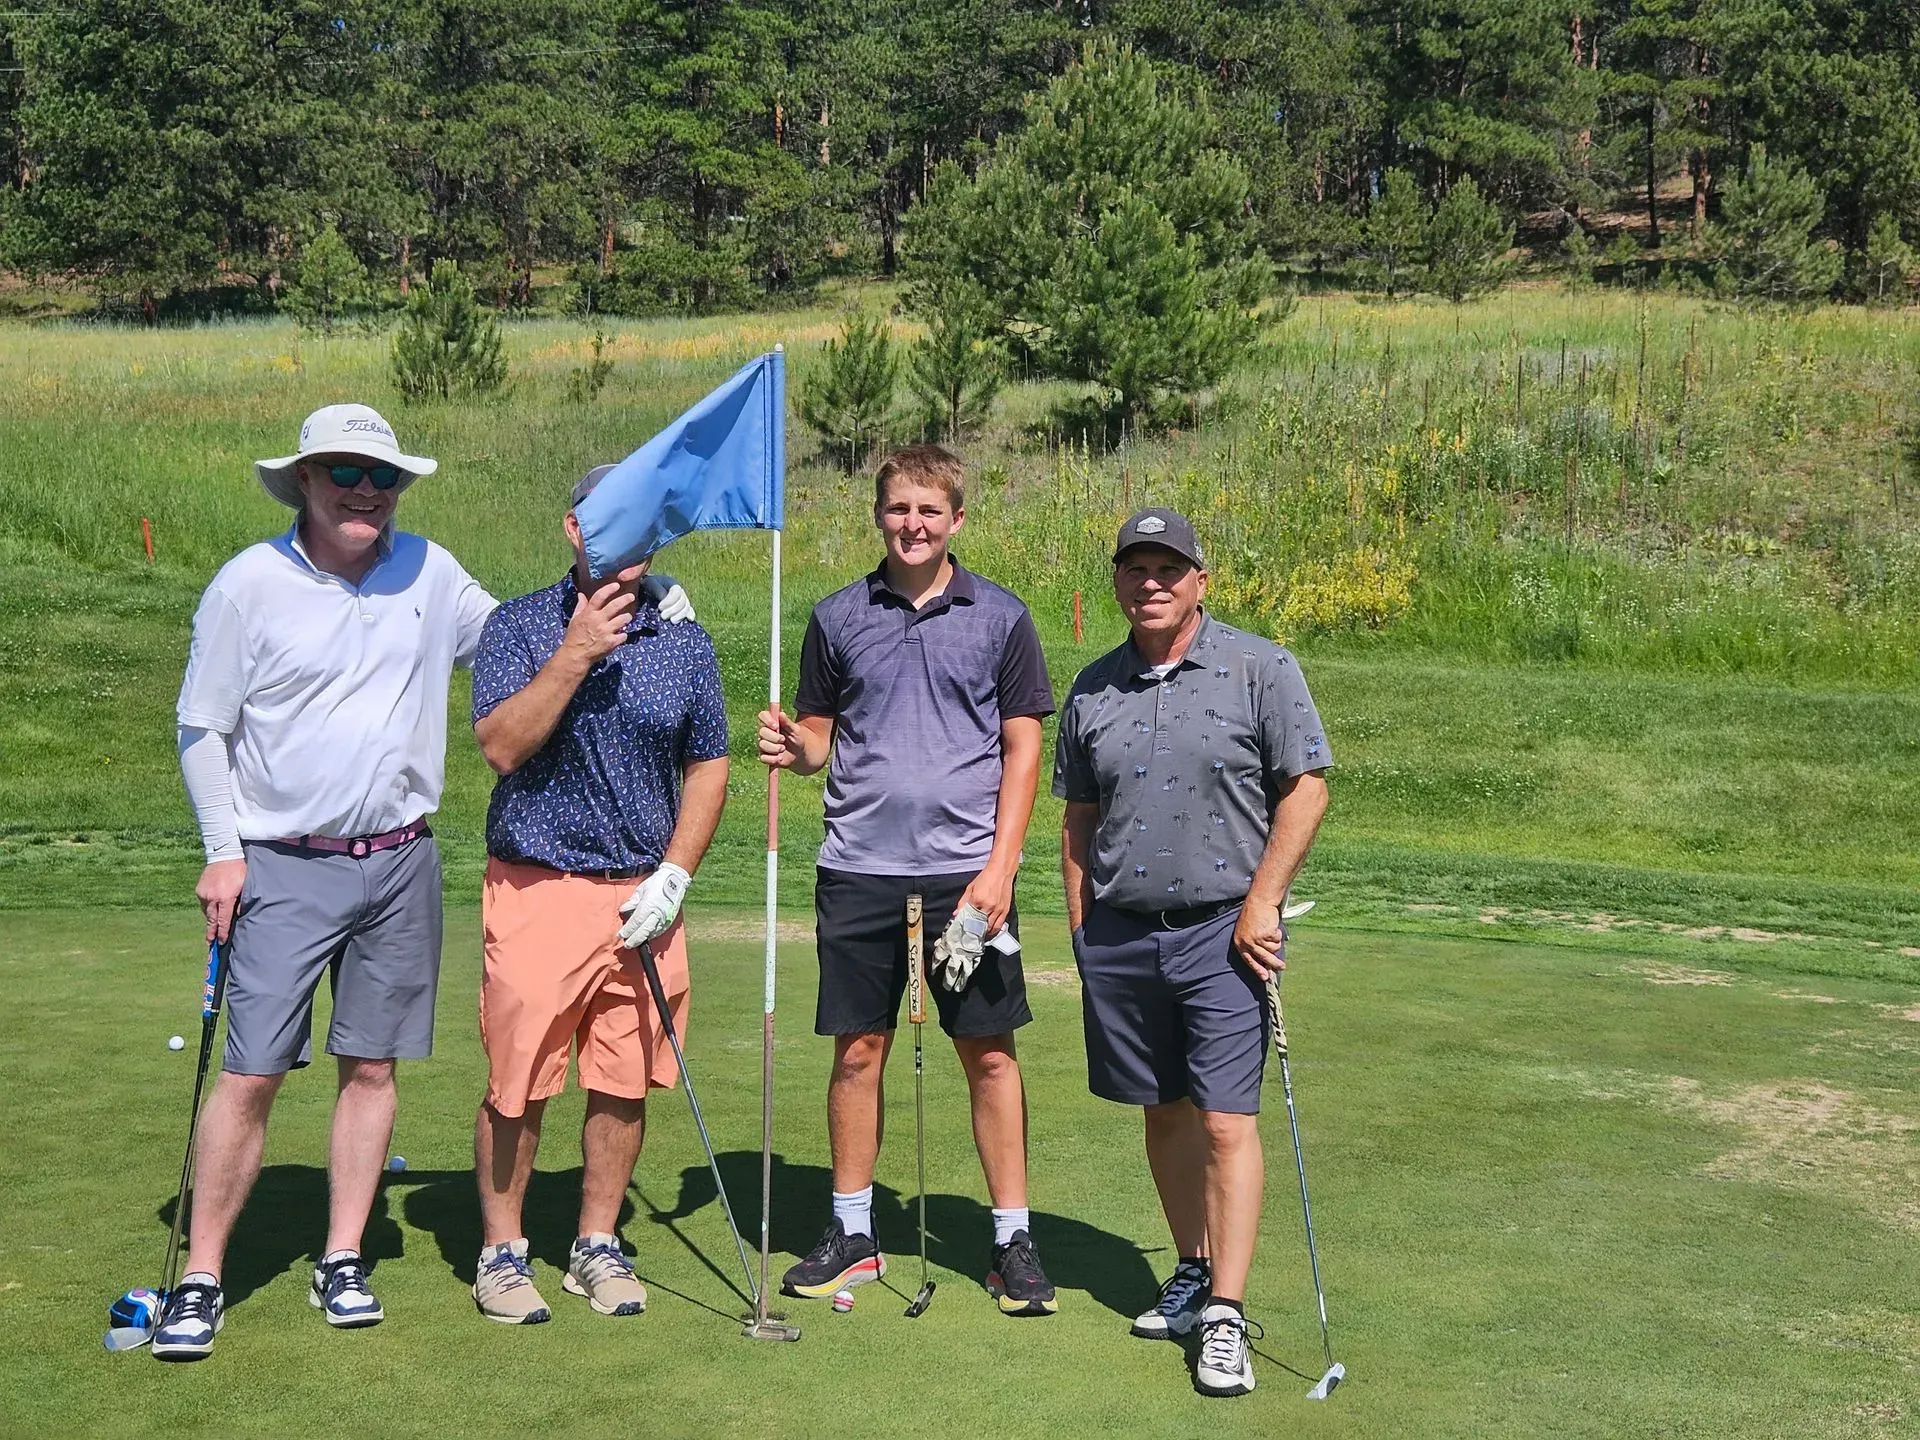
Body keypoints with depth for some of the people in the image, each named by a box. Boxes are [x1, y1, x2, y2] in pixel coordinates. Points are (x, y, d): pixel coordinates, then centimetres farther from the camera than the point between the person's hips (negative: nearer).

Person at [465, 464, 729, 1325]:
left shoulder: (683, 641, 8)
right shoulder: (519, 626, -1)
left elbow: (708, 767, 11)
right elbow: (501, 745, -13)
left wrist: (674, 877, 1)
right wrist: (576, 653, -20)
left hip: (644, 897, 3)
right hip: (538, 889, -3)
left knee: (626, 1083, 7)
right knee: (518, 1084, 0)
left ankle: (598, 1247, 23)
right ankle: (501, 1252, 16)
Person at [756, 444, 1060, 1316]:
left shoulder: (1000, 618, 3)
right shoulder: (838, 618, 8)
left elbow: (1023, 749, 2)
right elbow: (820, 737, 14)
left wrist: (1000, 865, -7)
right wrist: (790, 747, -10)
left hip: (966, 870, -1)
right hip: (859, 870, 2)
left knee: (990, 1055, 2)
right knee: (857, 1052, 7)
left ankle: (1012, 1239, 14)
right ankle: (852, 1233, 20)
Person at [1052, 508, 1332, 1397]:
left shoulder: (1260, 669, -3)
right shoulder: (1093, 689, 10)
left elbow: (1305, 787, -5)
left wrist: (1262, 902, -11)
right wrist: (1081, 926, 10)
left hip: (1223, 928, -4)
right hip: (1119, 934, 4)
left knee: (1225, 1121, -7)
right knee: (1163, 1114, 12)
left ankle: (1226, 1317, -4)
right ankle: (1192, 1273, 27)